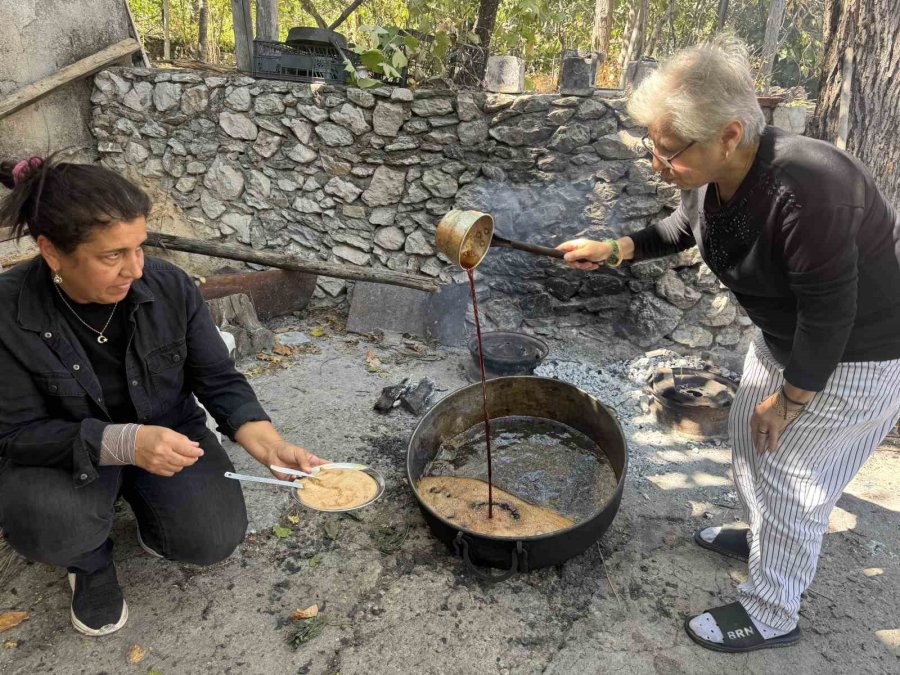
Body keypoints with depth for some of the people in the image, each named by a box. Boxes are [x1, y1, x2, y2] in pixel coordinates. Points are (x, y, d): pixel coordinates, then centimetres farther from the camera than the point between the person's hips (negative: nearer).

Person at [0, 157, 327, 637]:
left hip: (169, 432, 2)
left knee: (214, 538, -18)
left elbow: (220, 381, -11)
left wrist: (271, 448, -27)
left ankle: (149, 511, 18)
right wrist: (124, 443, -37)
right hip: (65, 453, -1)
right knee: (45, 525, -32)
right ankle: (90, 563, 7)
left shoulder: (170, 286, -18)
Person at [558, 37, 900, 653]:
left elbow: (830, 315, -29)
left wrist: (788, 401, -16)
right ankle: (764, 538, 49)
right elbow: (685, 227, 11)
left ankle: (772, 616, 24)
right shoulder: (711, 176, -12)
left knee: (790, 472, 2)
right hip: (787, 335, 8)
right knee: (749, 433, 21)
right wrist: (614, 249, -3)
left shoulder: (805, 193, -38)